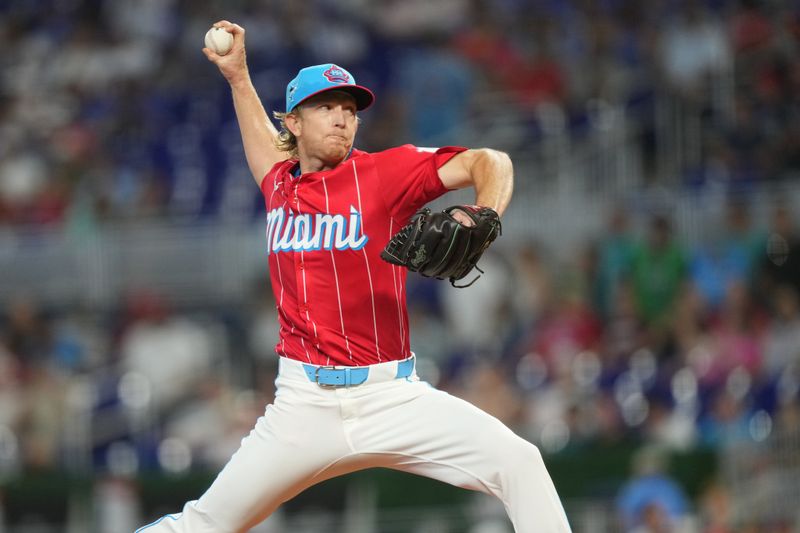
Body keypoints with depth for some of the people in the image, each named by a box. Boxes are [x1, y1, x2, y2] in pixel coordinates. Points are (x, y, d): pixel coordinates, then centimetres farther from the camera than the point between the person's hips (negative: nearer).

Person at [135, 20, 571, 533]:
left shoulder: (384, 172, -1)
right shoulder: (280, 182, 12)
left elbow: (491, 163, -9)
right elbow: (264, 143, 38)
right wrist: (238, 76, 35)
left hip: (392, 395, -3)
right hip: (305, 403, 3)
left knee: (518, 462, -21)